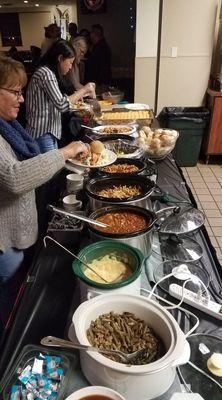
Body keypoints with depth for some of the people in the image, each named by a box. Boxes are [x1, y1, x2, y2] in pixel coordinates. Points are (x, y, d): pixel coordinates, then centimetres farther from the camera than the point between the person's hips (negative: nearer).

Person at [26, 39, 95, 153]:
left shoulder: (48, 72, 17)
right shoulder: (46, 73, -14)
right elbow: (62, 105, -22)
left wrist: (77, 95, 12)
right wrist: (83, 90, -11)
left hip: (49, 132, 10)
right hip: (42, 134, -10)